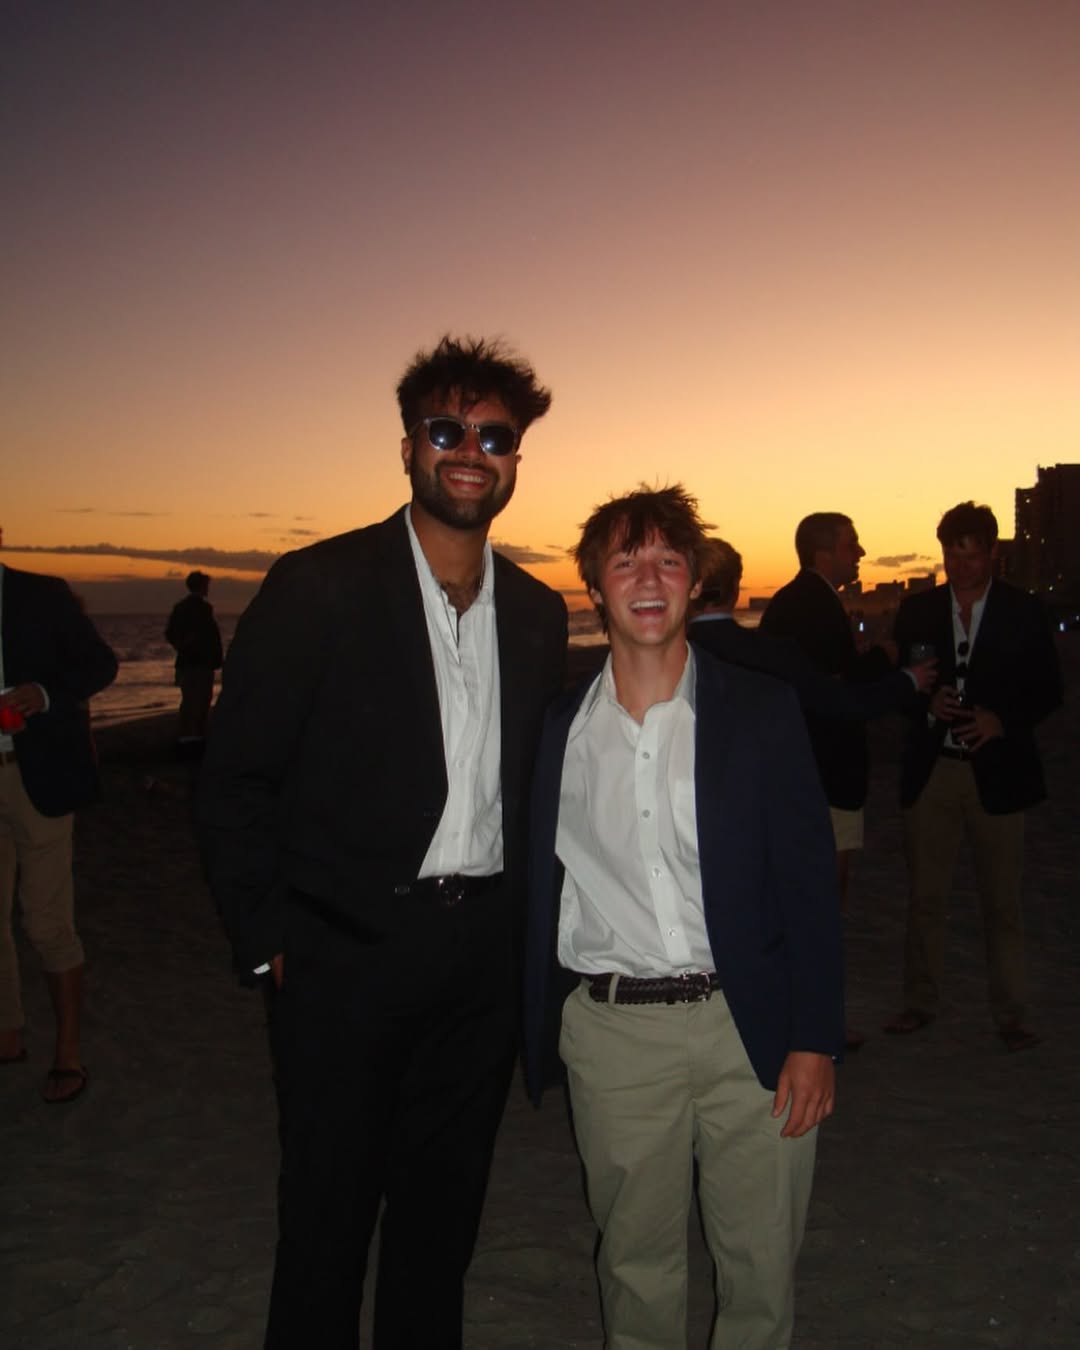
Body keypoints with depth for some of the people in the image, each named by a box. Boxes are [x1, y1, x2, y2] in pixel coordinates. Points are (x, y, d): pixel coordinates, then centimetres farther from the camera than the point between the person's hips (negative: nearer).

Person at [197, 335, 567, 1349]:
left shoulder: (538, 613, 6)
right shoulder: (317, 589, -9)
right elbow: (235, 779, -8)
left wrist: (525, 922, 6)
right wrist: (269, 941, -9)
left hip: (484, 954, 5)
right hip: (348, 951, -4)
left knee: (445, 1204, 19)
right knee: (328, 1210, 11)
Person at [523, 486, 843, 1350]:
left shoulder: (762, 711, -2)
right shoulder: (557, 728, 3)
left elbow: (809, 883, -3)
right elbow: (540, 891, 8)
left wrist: (815, 1040, -6)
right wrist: (535, 1033, 5)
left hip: (749, 1022, -1)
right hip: (612, 1031, 1)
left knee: (763, 1265, 11)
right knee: (636, 1262, 16)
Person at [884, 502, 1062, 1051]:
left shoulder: (1023, 611, 3)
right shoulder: (916, 610, 6)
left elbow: (1048, 691, 4)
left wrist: (1002, 720, -13)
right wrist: (926, 702, -12)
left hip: (997, 773, -1)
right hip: (931, 771, 2)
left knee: (1002, 901, 5)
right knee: (924, 896, 8)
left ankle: (1010, 1015, 17)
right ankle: (920, 1003, 21)